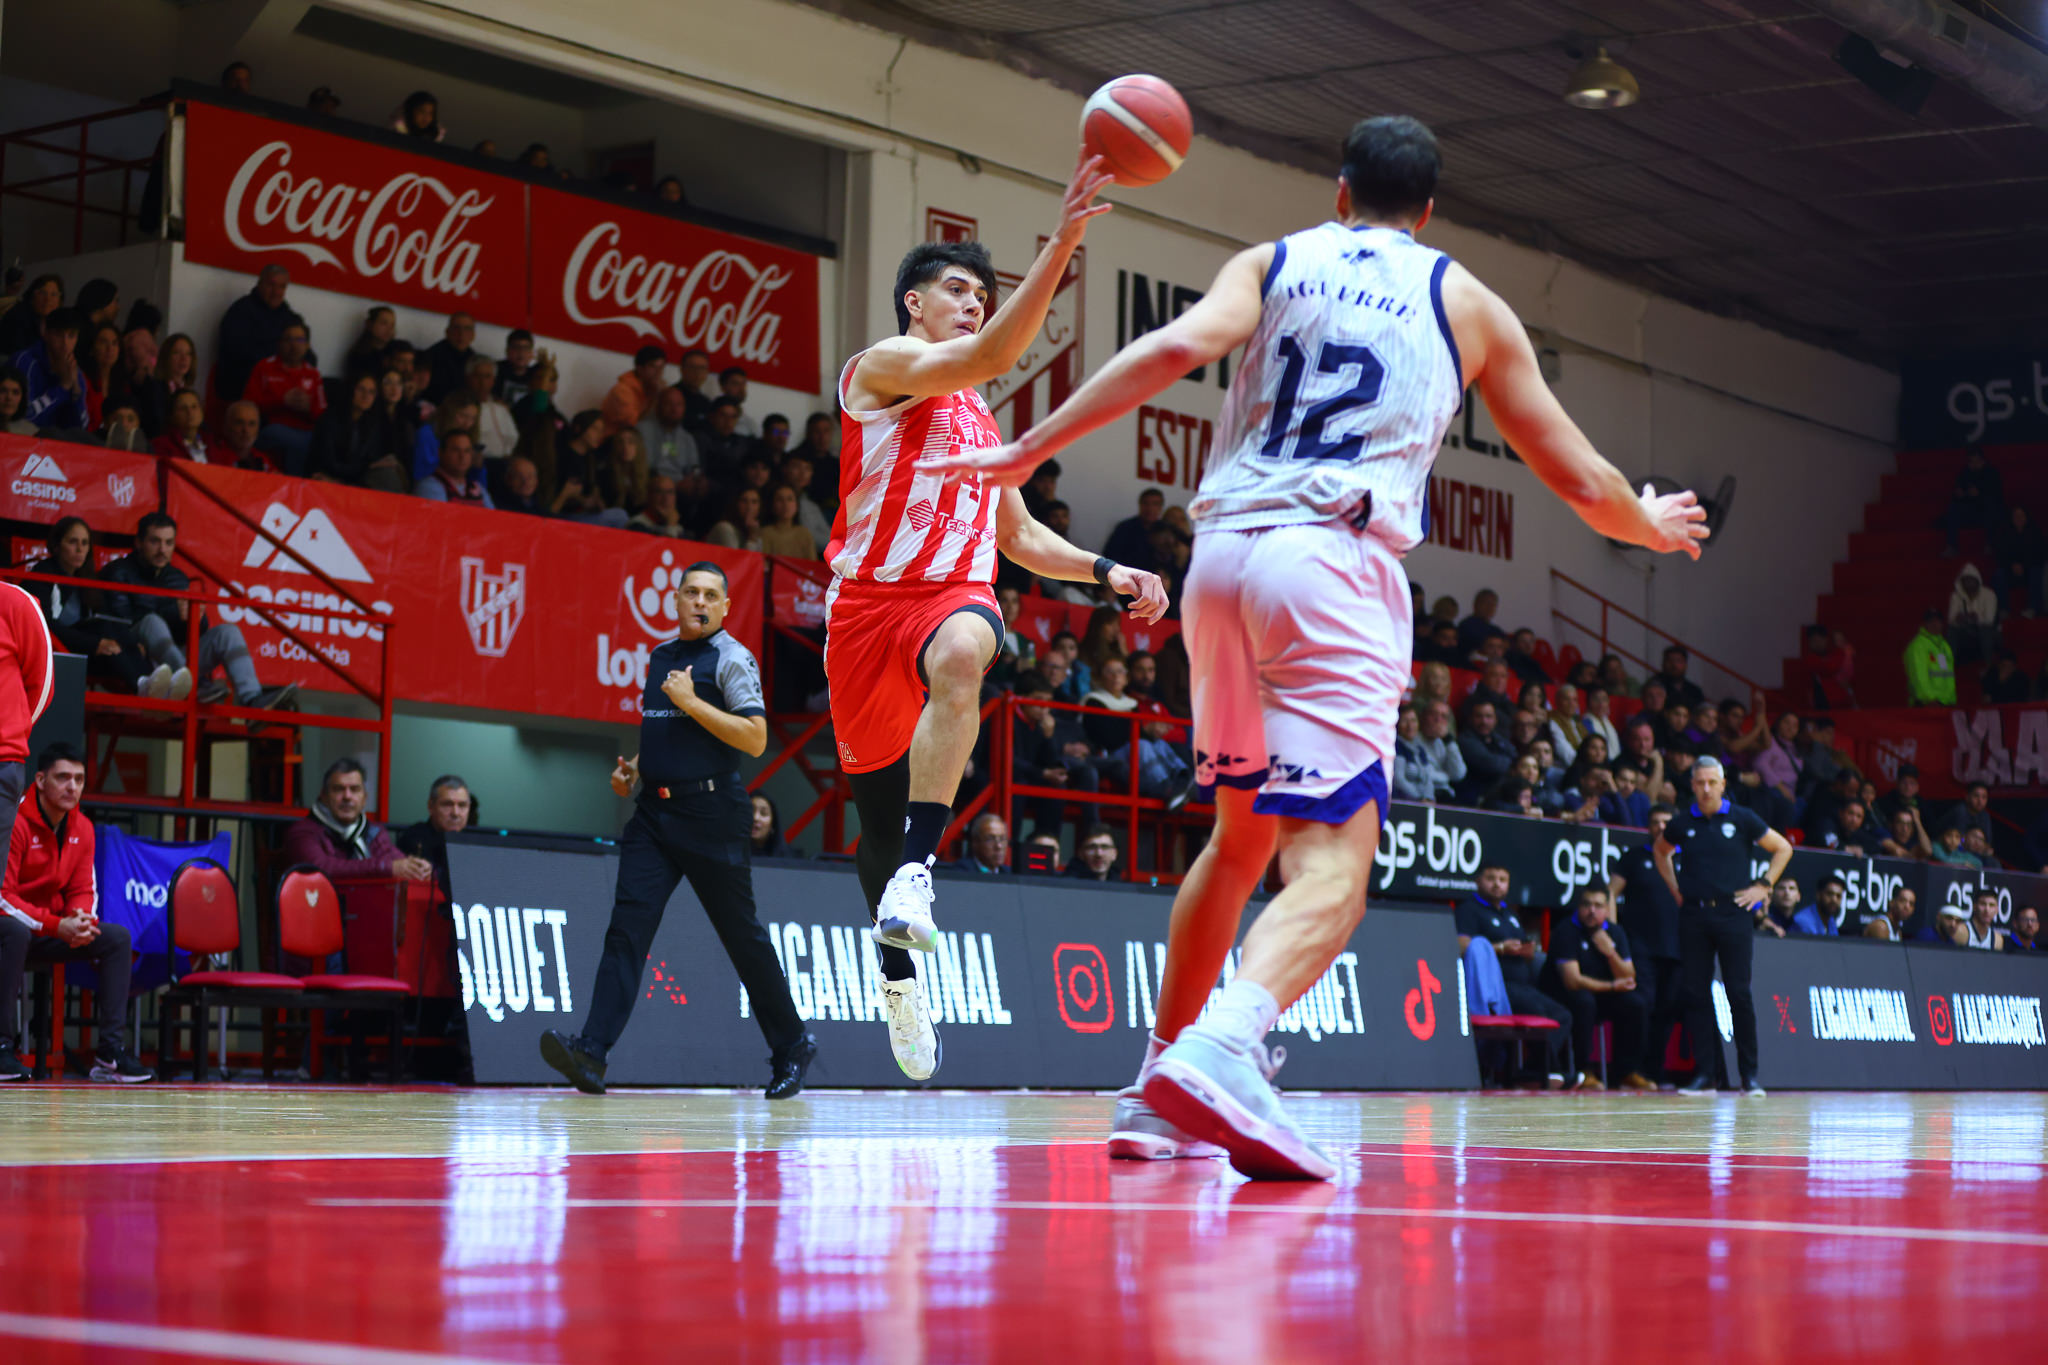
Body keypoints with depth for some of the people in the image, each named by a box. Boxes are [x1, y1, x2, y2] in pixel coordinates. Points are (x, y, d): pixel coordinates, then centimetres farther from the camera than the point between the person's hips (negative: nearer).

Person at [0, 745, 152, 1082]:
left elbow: (84, 890, 7)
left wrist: (81, 919, -18)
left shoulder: (82, 828, 3)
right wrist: (56, 926, -31)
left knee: (118, 937, -9)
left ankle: (111, 1050, -13)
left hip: (49, 933, 7)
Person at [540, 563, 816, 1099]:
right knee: (627, 924, -9)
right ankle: (591, 1052, -18)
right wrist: (634, 768, 12)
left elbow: (755, 738, -15)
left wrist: (691, 700, -17)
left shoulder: (731, 658, -5)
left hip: (712, 814, -6)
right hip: (654, 809, 6)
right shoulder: (659, 657, 17)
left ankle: (792, 1047, 19)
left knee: (741, 934, 3)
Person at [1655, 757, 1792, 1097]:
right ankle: (1704, 1075, 5)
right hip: (1694, 914, 2)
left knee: (1739, 993, -4)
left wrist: (1763, 887, 3)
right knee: (1696, 994, 0)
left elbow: (1783, 848, 11)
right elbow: (1661, 851, 27)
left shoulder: (1742, 819, 2)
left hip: (1733, 913, -2)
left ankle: (1750, 1075, 2)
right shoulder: (1682, 824, 7)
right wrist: (1675, 888, 16)